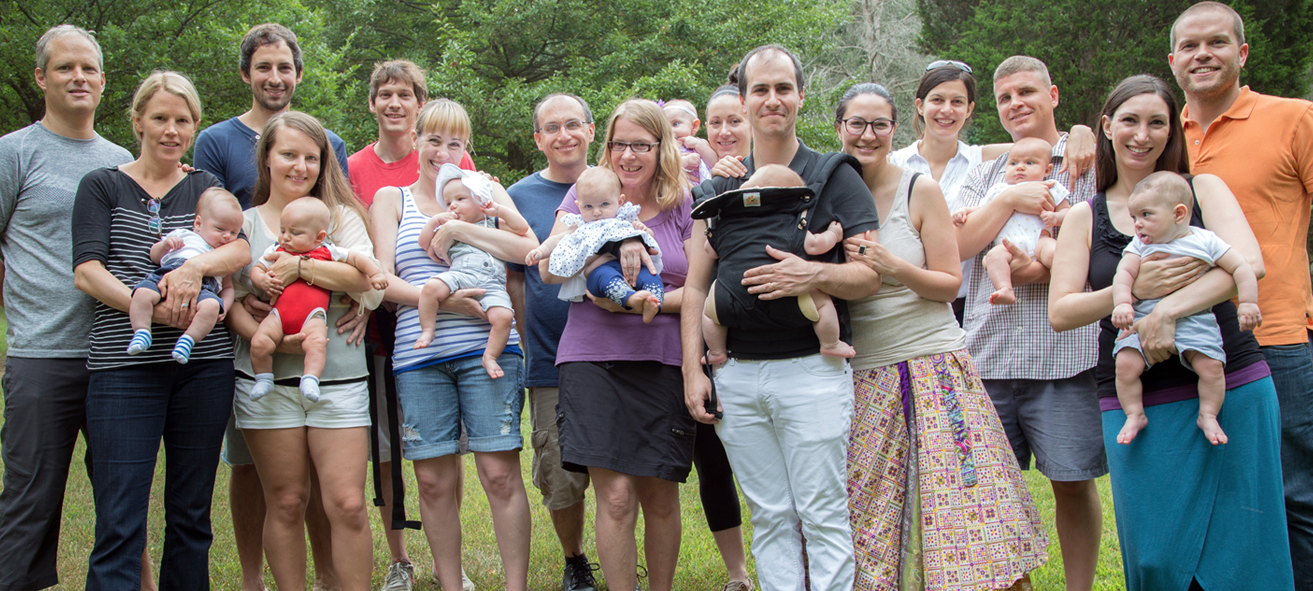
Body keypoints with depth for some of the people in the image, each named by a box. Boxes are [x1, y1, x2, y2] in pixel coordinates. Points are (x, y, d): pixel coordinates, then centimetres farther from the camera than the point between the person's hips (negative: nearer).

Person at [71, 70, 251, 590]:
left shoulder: (206, 187, 15)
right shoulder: (103, 186, 9)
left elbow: (242, 246, -3)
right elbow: (86, 273, -4)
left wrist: (197, 265, -24)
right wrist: (147, 307, -20)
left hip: (203, 364, 3)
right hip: (124, 366, -3)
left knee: (191, 514, 8)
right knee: (118, 524, -7)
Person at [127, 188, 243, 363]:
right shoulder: (183, 236, 30)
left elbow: (228, 287, 32)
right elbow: (154, 257, 27)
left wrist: (224, 306, 10)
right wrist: (164, 245, 4)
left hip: (205, 287, 0)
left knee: (211, 305, -36)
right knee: (143, 293, -31)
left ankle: (188, 339, -34)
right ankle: (142, 332, -26)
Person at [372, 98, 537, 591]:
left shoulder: (486, 191, 14)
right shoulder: (392, 199, 14)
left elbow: (528, 250, 0)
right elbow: (383, 279, 3)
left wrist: (460, 228, -9)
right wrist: (442, 300, -13)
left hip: (487, 348, -1)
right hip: (419, 354, 1)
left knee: (500, 473, -5)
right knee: (433, 480, 3)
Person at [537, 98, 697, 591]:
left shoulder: (683, 206, 8)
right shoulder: (586, 194, 8)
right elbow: (549, 268, -4)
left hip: (663, 361, 1)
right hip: (594, 359, -1)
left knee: (660, 495, 6)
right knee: (616, 496, -9)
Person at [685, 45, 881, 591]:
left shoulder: (835, 177, 3)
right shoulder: (719, 187, 13)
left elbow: (869, 276, -2)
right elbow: (696, 285, 12)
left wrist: (814, 274, -21)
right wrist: (694, 370, 3)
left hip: (811, 370, -3)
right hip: (736, 374, 4)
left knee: (823, 517, -3)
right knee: (770, 518, 8)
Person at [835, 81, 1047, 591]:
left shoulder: (920, 190, -1)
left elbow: (949, 284, -3)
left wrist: (893, 266, -18)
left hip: (932, 366, -2)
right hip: (861, 375, 2)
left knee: (955, 495, -7)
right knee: (865, 507, 0)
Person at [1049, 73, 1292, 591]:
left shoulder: (1203, 189, 7)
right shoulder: (1083, 218, 10)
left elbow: (1249, 262, -10)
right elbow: (1060, 312, 1)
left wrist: (1168, 308, -23)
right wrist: (1136, 289, -16)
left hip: (1232, 391, -1)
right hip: (1137, 406, 1)